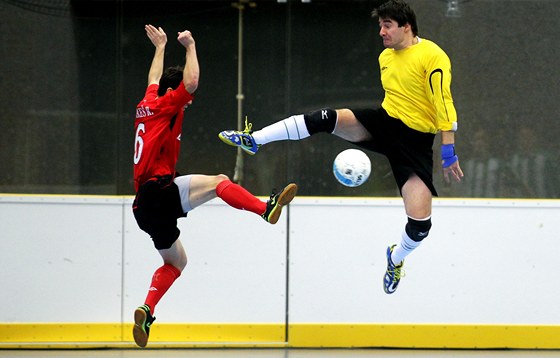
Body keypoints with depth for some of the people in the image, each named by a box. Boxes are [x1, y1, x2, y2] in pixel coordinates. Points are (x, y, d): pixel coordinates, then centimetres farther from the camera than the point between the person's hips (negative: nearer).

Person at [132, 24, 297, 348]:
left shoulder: (147, 105, 19)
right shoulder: (163, 106, -3)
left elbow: (155, 80, 40)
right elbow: (191, 81, -16)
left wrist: (161, 47, 50)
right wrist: (190, 46, -4)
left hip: (146, 206, 9)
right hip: (158, 191, -9)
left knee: (176, 261, 17)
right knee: (218, 181, -22)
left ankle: (147, 311, 5)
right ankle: (267, 208, -45)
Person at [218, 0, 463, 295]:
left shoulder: (431, 56, -14)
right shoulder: (386, 57, 10)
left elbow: (444, 102, -18)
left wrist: (448, 152, -21)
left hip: (415, 141, -5)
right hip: (383, 122, 5)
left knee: (420, 224, -13)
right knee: (326, 118, -22)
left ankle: (396, 259, 21)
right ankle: (253, 140, -16)